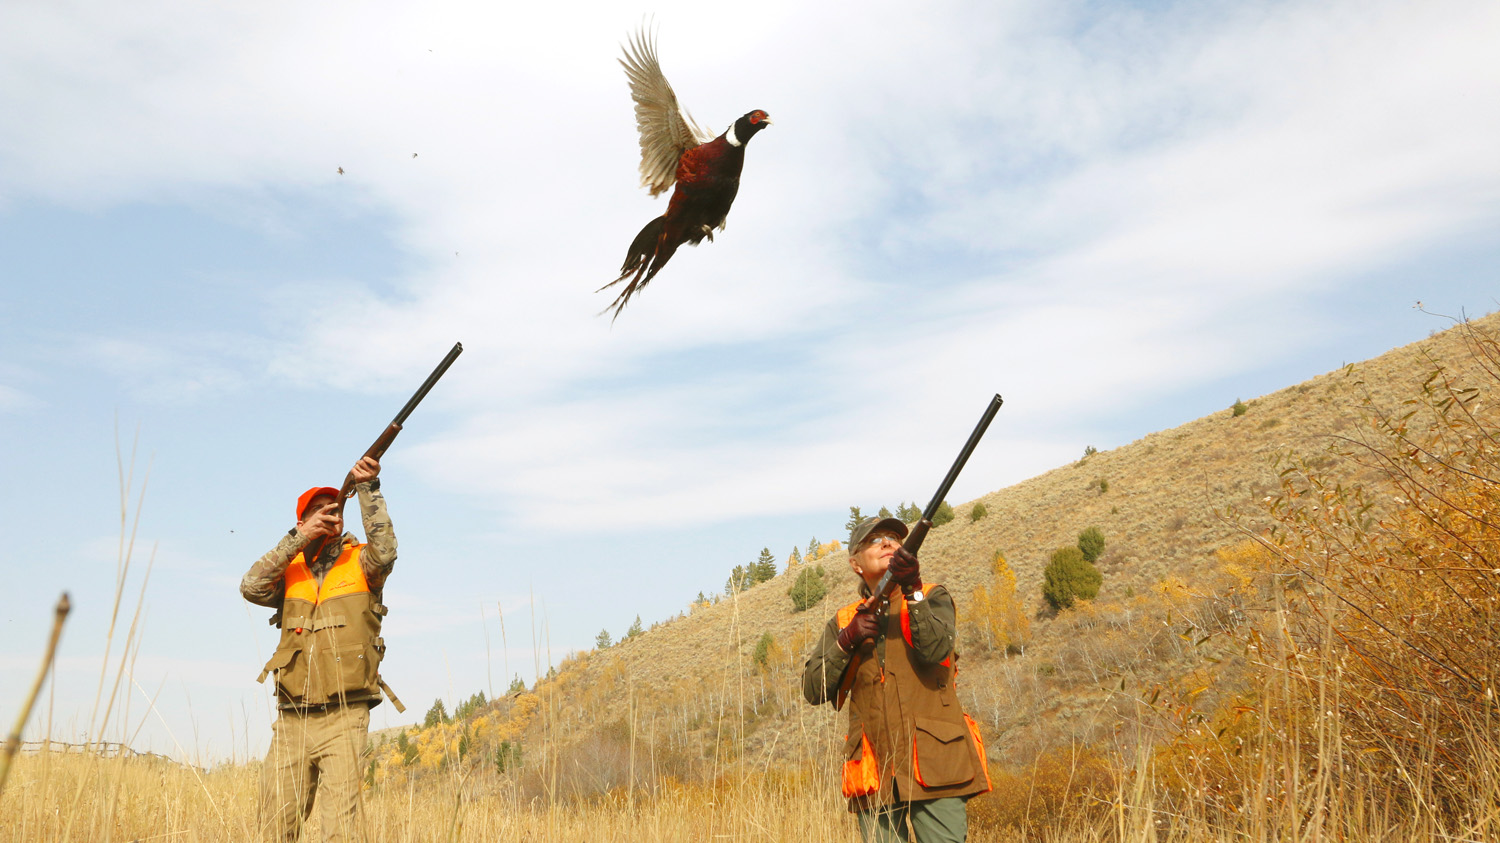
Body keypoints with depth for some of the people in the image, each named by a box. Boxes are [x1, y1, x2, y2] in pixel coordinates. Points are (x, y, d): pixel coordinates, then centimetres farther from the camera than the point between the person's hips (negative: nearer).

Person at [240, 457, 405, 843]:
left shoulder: (360, 563, 6)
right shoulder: (290, 569, 14)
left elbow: (384, 551, -15)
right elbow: (251, 587, -4)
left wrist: (368, 487, -20)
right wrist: (298, 538, -10)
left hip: (343, 719, -3)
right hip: (291, 722, 3)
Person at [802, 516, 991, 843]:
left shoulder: (933, 599, 8)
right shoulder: (844, 622, 14)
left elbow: (935, 650, -12)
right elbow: (813, 690, 3)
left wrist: (912, 591, -21)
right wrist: (847, 641, -10)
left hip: (933, 766, -2)